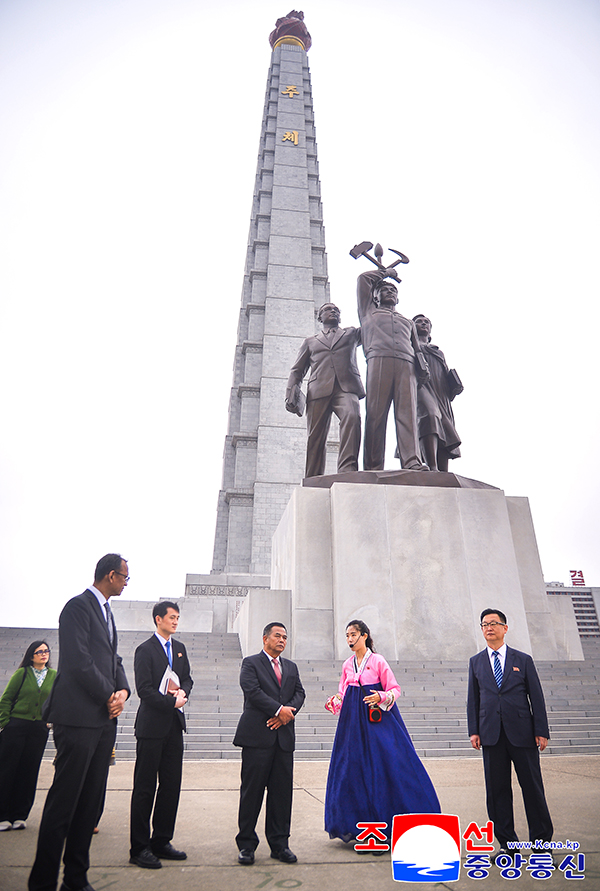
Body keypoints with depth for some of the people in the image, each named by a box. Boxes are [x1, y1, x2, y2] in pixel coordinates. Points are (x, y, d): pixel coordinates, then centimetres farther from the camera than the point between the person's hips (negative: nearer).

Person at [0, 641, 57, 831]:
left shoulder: (54, 676, 6)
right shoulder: (22, 673, -2)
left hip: (39, 729, 2)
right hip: (16, 726, -2)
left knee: (29, 772, 5)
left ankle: (19, 815, 16)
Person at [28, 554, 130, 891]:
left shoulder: (106, 612, 18)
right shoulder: (78, 607, -10)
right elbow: (79, 662, -17)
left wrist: (123, 691, 0)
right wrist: (110, 696, -10)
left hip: (104, 718, 8)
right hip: (79, 717, -8)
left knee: (91, 801, 12)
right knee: (64, 800, -1)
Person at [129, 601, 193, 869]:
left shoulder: (180, 648, 13)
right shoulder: (145, 650, -9)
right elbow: (144, 689, -15)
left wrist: (183, 690, -3)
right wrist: (172, 702, -15)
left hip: (174, 725, 7)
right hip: (152, 725, -7)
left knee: (172, 785, 11)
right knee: (145, 787, 2)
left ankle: (161, 842, 23)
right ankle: (139, 848, 13)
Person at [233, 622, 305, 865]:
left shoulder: (291, 667, 18)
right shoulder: (251, 663, 0)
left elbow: (300, 693, 9)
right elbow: (252, 691, -13)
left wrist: (288, 712, -10)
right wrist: (279, 709, -15)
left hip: (284, 736, 5)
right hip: (257, 736, -5)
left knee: (282, 791, 8)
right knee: (252, 791, 2)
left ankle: (279, 844, 20)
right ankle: (246, 844, 15)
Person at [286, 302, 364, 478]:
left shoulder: (351, 333, 31)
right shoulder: (310, 342, 30)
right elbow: (297, 371, 22)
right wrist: (290, 394, 5)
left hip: (346, 386, -1)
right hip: (319, 390, 1)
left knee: (352, 417, -30)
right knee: (316, 437, -8)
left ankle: (347, 470, -37)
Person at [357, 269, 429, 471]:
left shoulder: (407, 322, 39)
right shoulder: (370, 312, 32)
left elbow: (417, 348, 26)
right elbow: (364, 279, 32)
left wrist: (423, 367, 7)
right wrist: (385, 273, 46)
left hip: (406, 365, 3)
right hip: (379, 360, -2)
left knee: (408, 413, -15)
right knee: (375, 414, -14)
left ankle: (412, 462, -28)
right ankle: (373, 467, -18)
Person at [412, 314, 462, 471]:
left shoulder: (439, 351, 38)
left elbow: (448, 375, 29)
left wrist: (455, 386, 8)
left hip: (441, 392, 5)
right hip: (419, 385, -5)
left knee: (446, 434, -12)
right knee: (429, 416, -35)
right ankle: (432, 468, -49)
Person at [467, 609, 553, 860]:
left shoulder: (523, 660, 4)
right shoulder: (476, 662, 8)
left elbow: (536, 697, 3)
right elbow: (473, 698, 8)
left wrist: (541, 731, -3)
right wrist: (474, 731, 1)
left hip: (522, 734, -1)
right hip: (491, 735, 2)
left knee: (532, 787, 5)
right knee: (497, 790, 6)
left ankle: (541, 841, 22)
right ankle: (507, 843, 19)